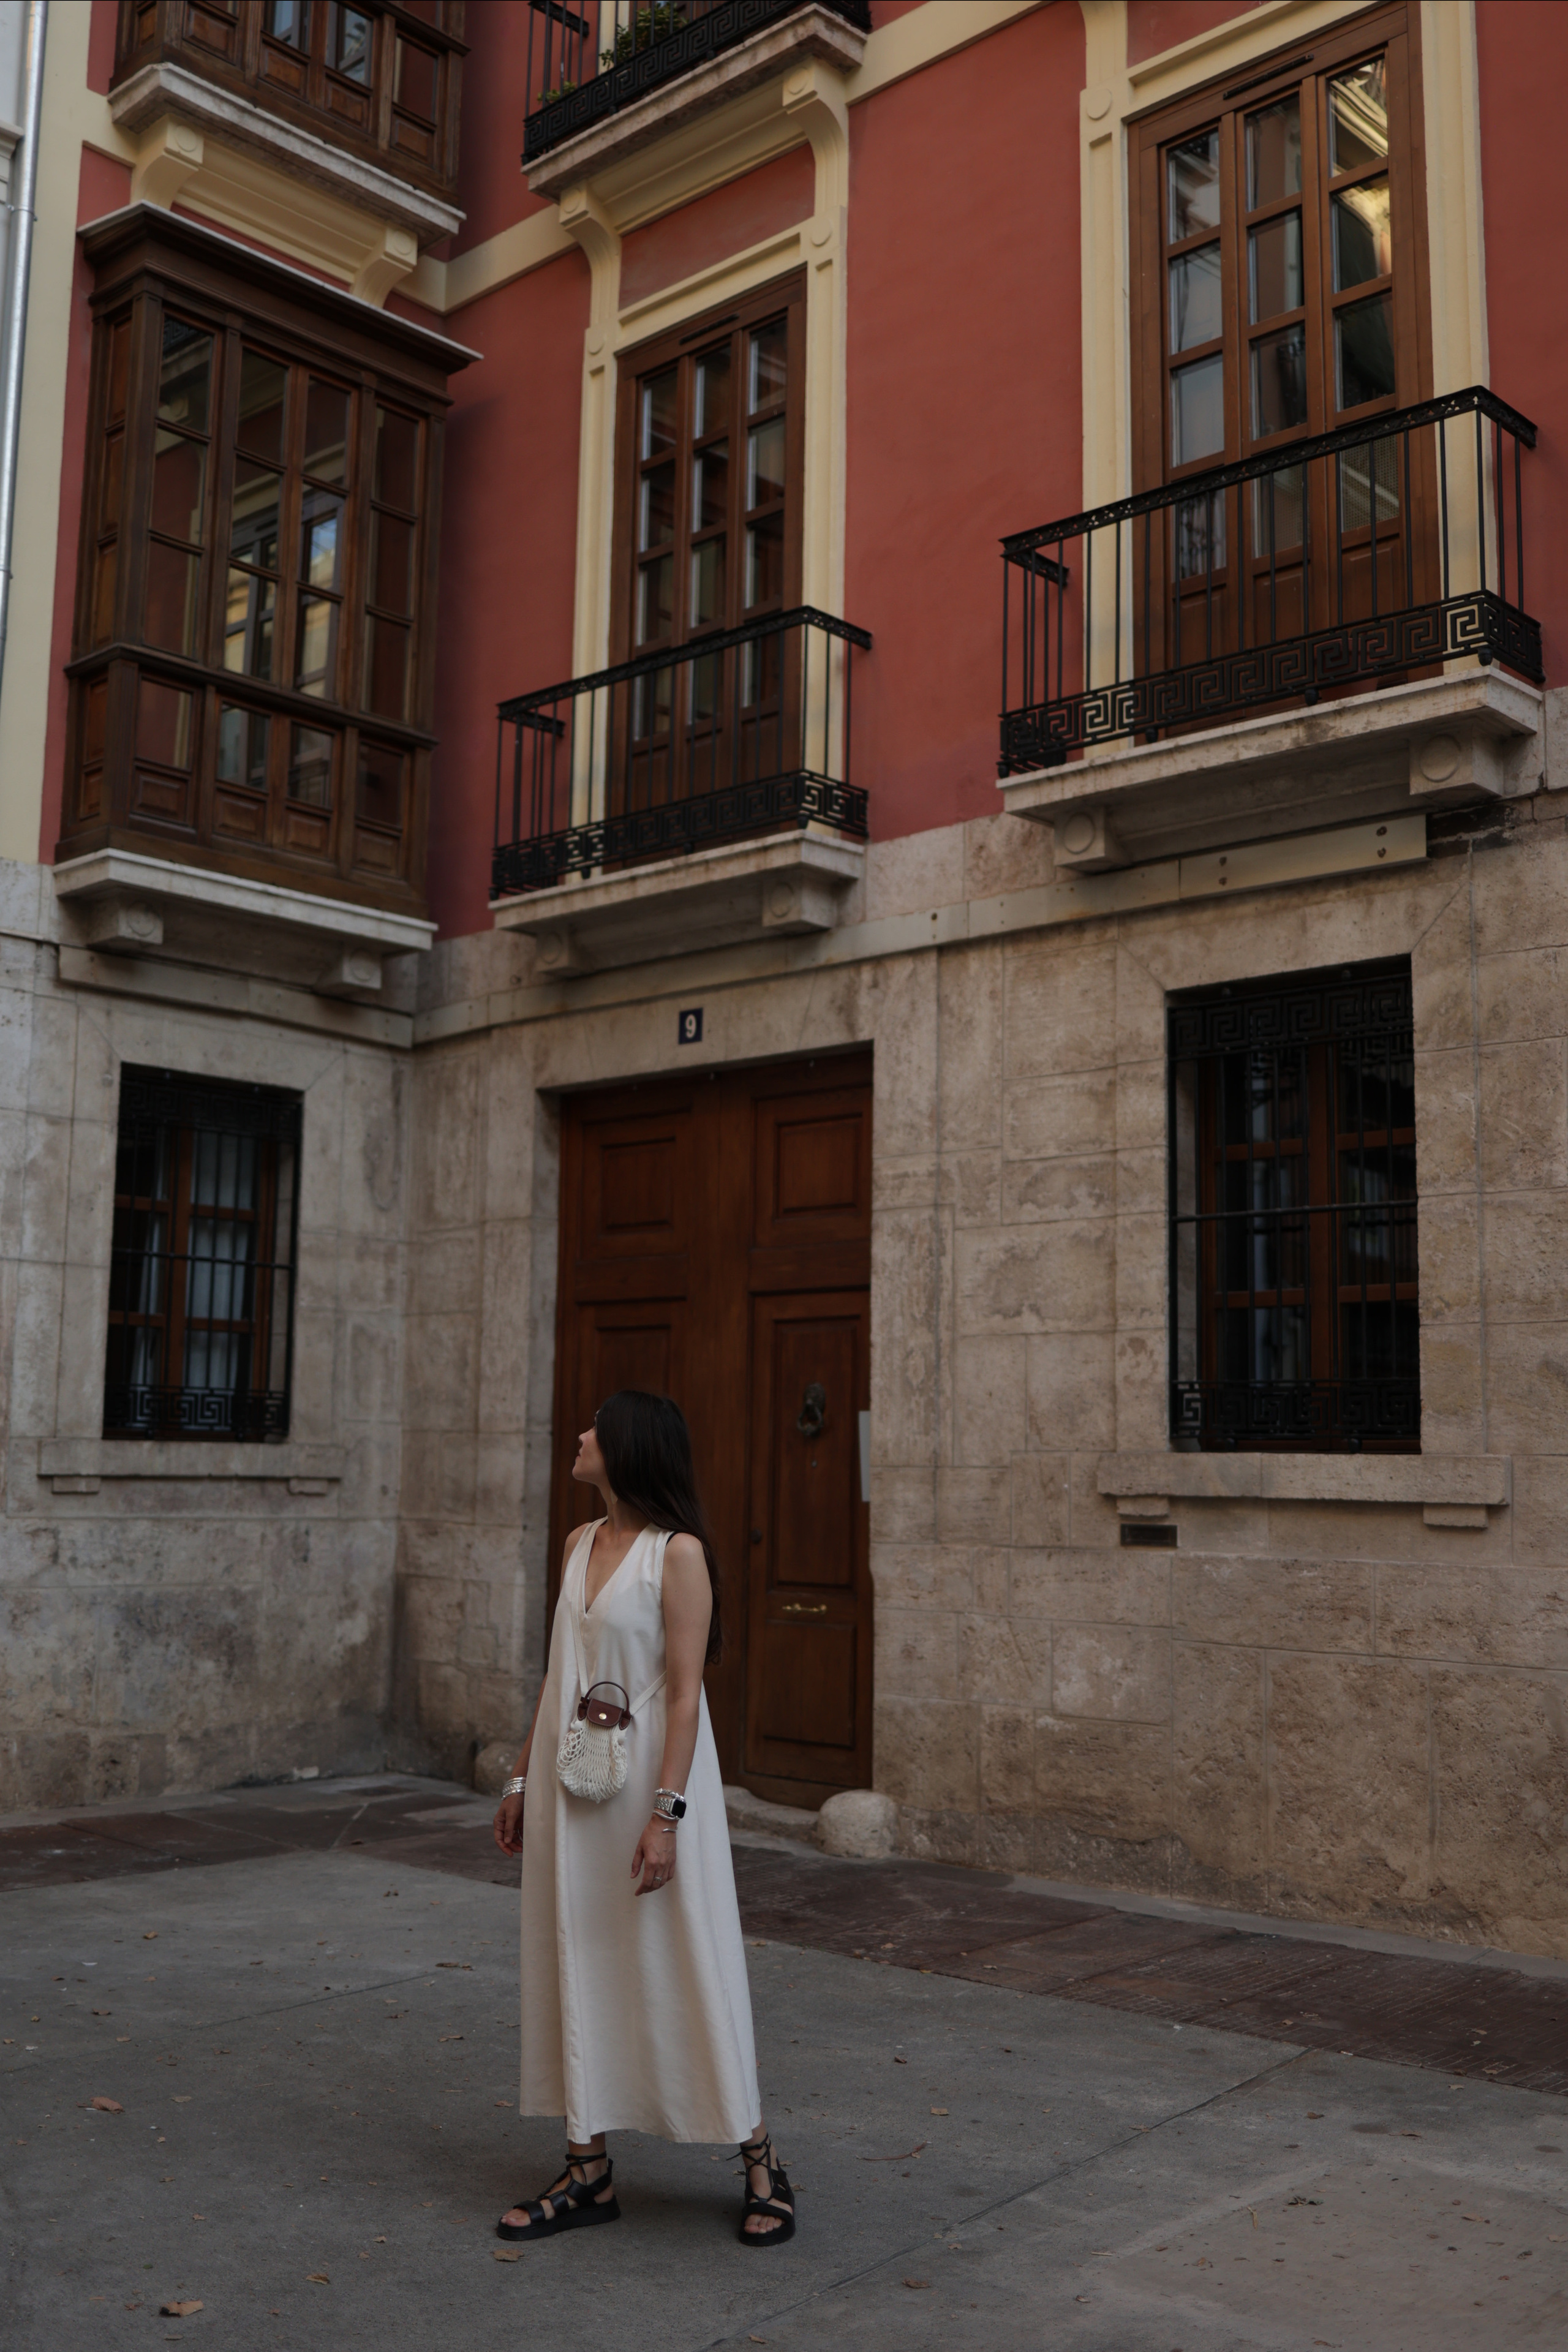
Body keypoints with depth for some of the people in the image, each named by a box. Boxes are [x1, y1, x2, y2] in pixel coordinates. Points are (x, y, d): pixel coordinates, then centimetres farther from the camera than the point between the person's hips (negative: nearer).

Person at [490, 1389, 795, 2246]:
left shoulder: (677, 1552, -13)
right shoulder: (580, 1543, 9)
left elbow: (685, 1691, -16)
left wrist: (665, 1813, -20)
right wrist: (523, 1776, 15)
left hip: (647, 1770, -7)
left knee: (684, 1968, 1)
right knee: (575, 1968, 10)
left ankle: (760, 2167, 16)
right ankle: (589, 2173, 22)